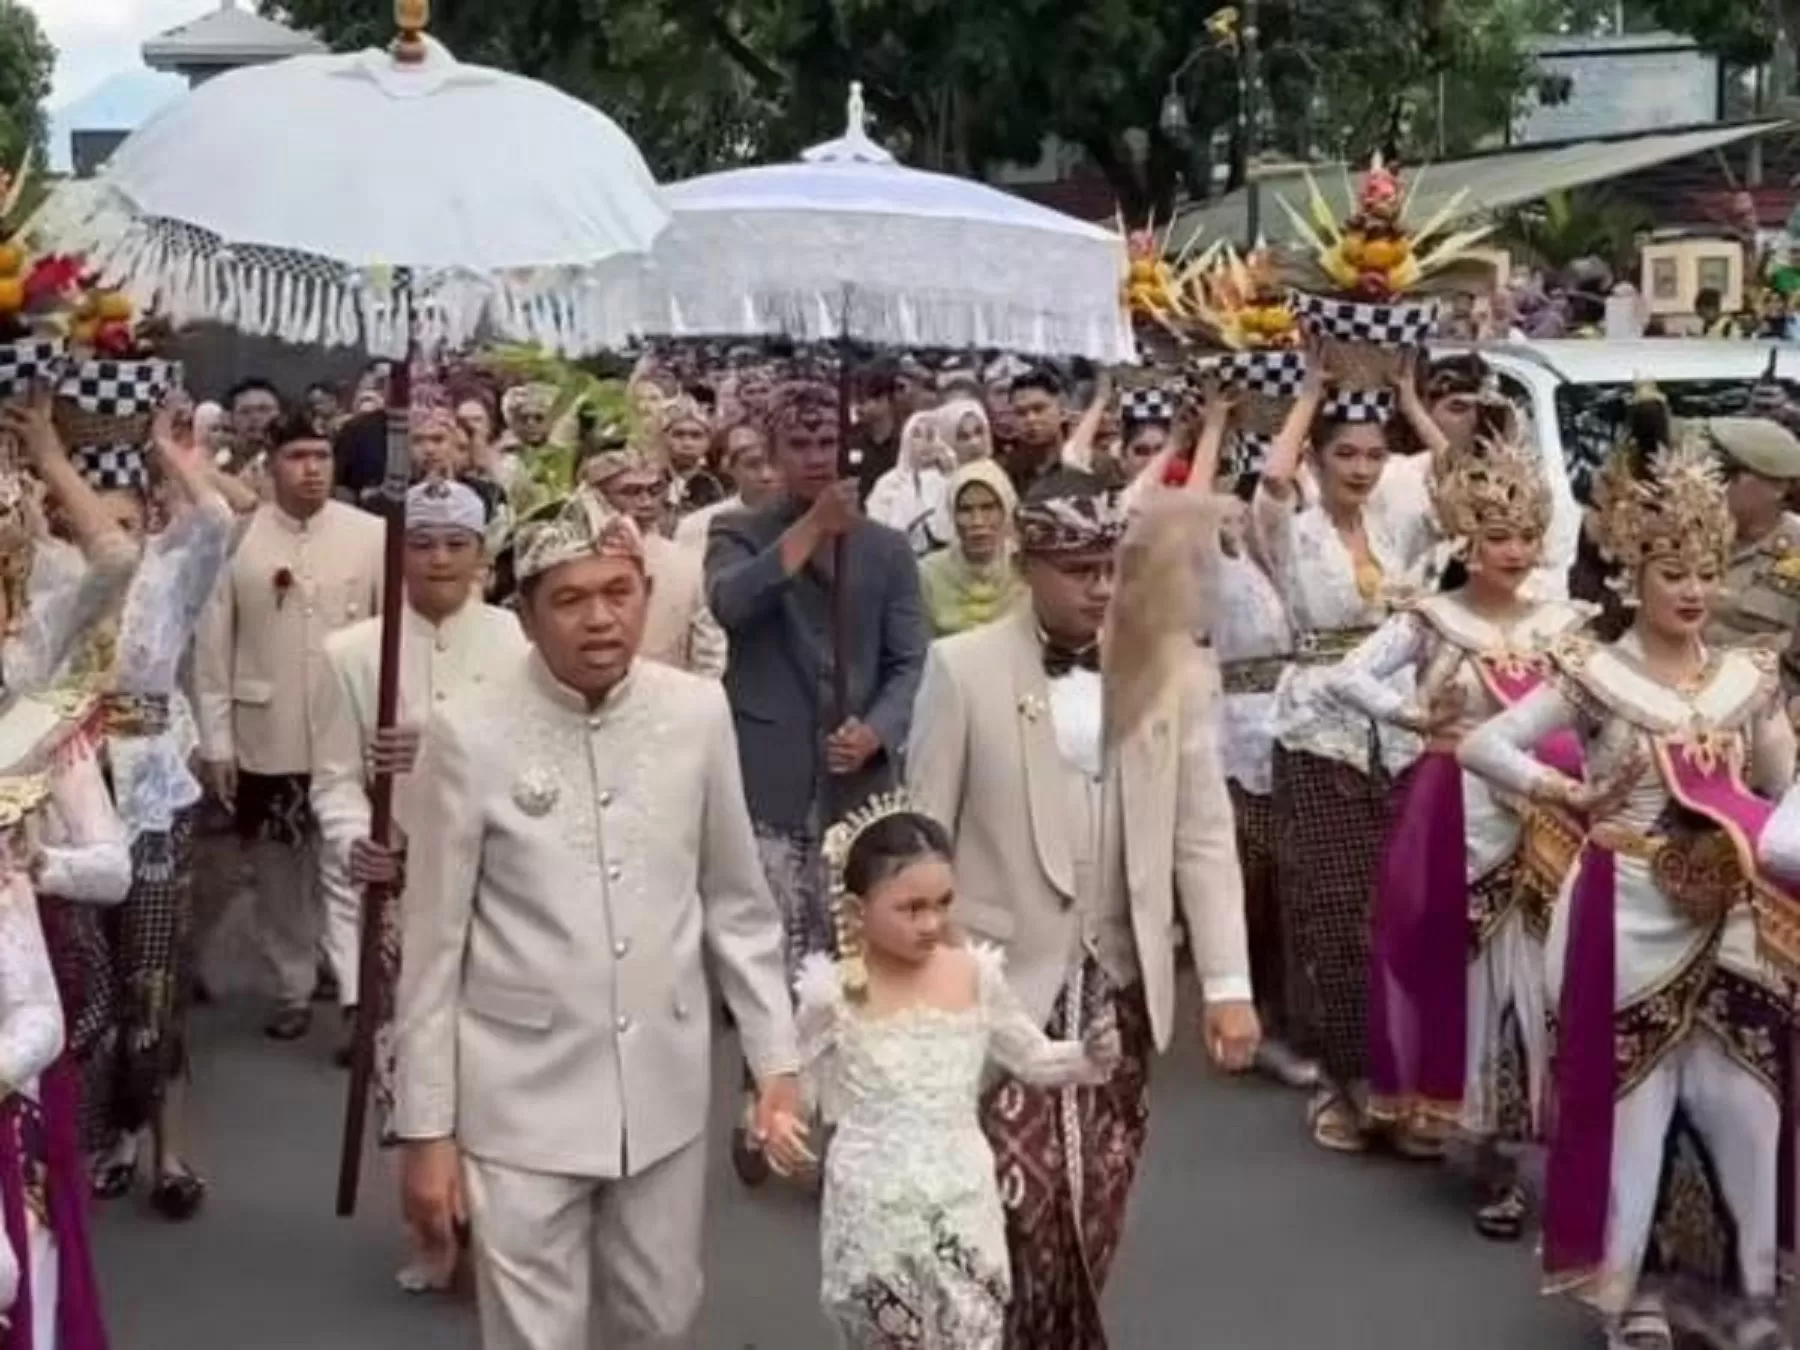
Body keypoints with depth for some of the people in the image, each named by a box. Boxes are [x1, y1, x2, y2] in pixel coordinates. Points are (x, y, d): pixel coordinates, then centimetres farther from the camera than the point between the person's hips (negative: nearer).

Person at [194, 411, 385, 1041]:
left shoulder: (373, 534, -5)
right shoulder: (235, 537, -3)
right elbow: (213, 645, 0)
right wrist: (215, 740, -1)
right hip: (266, 739, 1)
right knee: (279, 873, 12)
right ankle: (292, 989, 27)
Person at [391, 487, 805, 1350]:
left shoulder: (698, 713, -4)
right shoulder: (470, 734, -13)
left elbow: (737, 905, 6)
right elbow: (432, 945, -6)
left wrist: (777, 1059, 4)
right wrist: (426, 1127, -5)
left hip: (664, 1088, 3)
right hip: (523, 1100, -3)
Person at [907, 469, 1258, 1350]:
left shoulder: (1171, 668, 1)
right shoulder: (962, 668, -5)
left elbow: (1203, 837, 2)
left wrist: (1227, 983, -2)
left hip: (1121, 986, 3)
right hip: (1003, 984, -2)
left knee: (1093, 1213, 9)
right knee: (1025, 1211, -7)